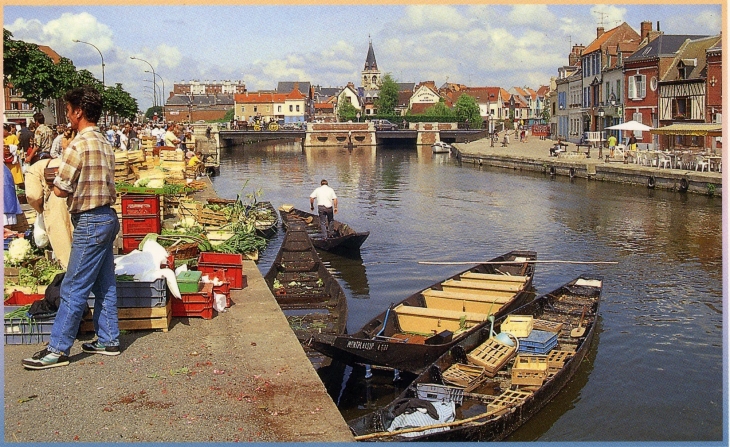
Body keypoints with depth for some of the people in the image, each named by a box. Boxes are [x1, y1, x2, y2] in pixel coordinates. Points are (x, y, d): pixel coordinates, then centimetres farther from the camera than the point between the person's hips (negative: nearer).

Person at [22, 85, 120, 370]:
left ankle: (58, 350, 2)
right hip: (107, 218, 9)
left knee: (73, 290, -4)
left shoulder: (79, 146, -17)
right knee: (105, 285, 14)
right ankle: (108, 341, 21)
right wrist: (75, 187, 5)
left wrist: (57, 180, 6)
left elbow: (60, 190, -16)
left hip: (89, 223, -9)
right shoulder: (105, 144, 11)